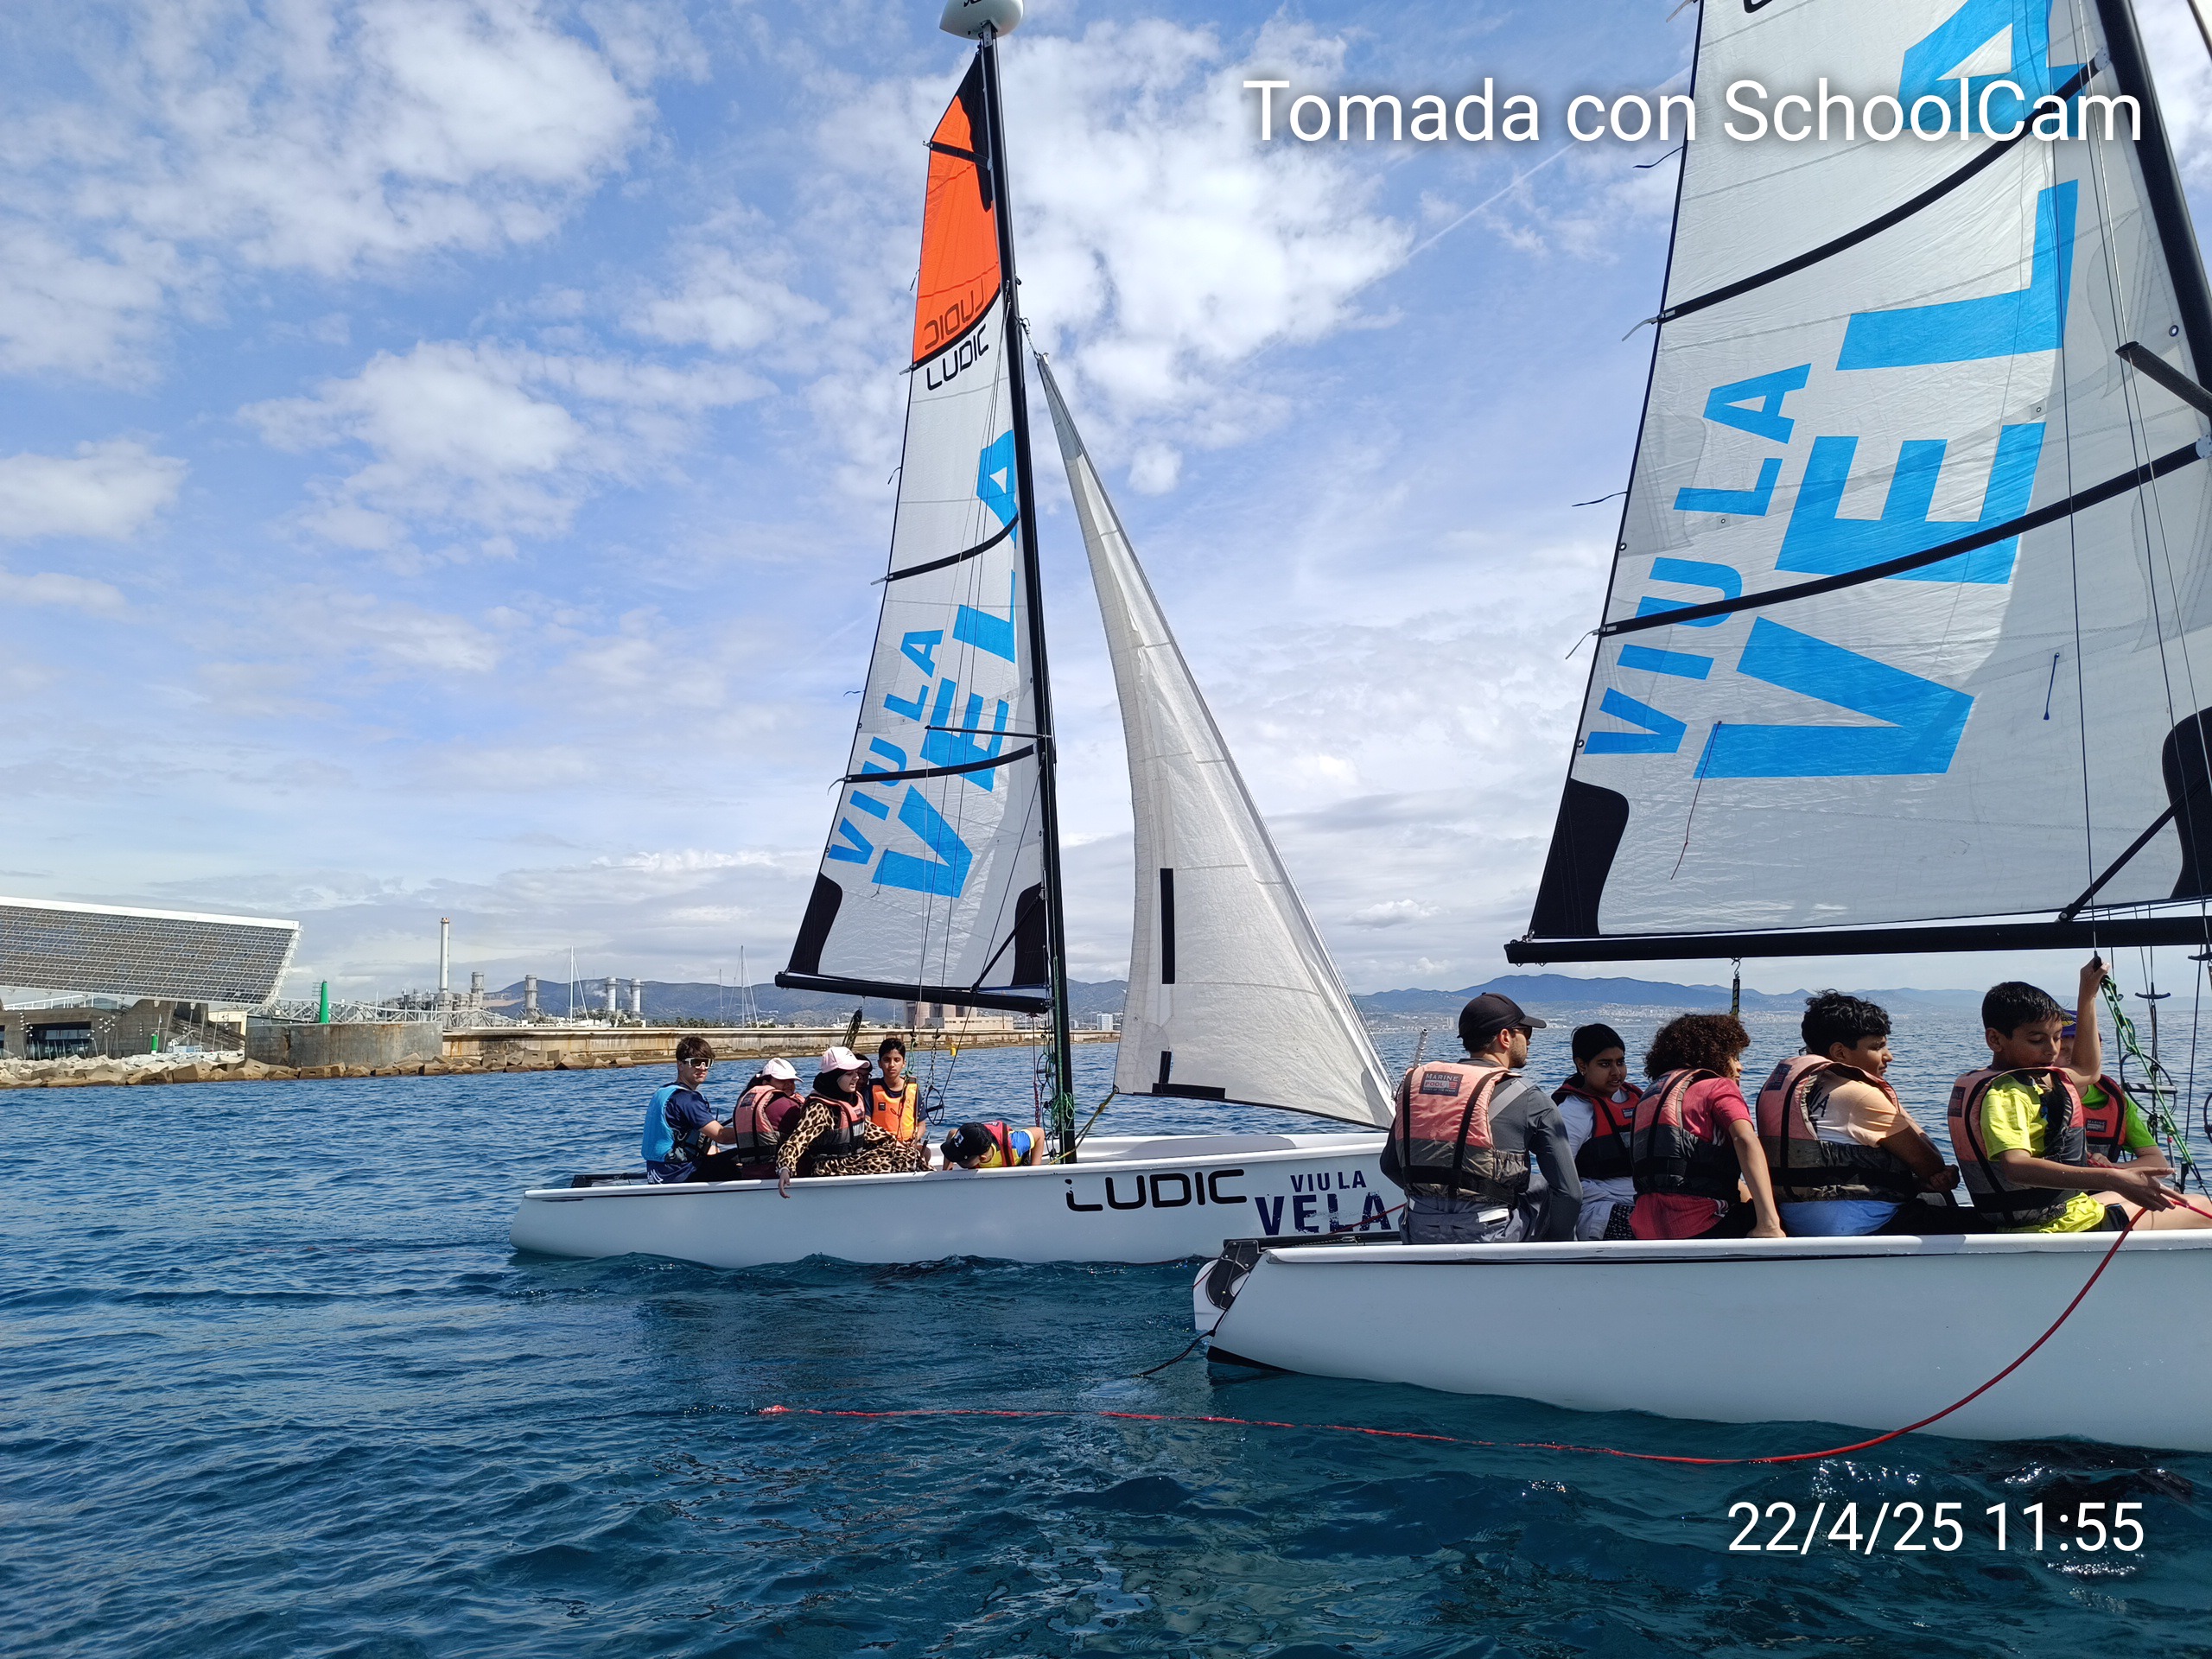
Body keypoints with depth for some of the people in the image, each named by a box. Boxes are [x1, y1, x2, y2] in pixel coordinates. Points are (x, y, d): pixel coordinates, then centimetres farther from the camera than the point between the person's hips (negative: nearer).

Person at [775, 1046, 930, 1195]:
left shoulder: (855, 1099, 8)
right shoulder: (819, 1108, -18)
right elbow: (797, 1140, -27)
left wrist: (898, 1144, 22)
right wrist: (785, 1168, -44)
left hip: (855, 1159, 9)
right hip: (831, 1169, -9)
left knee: (910, 1152, -1)